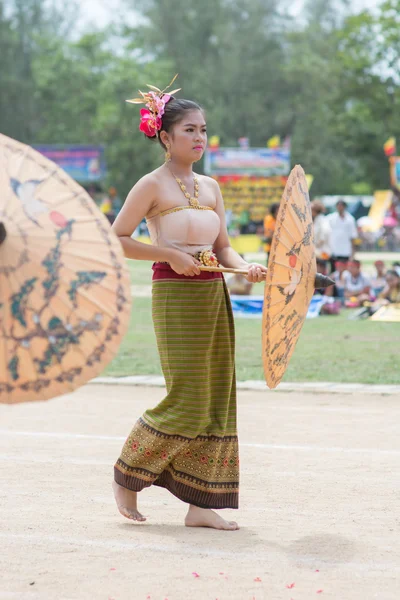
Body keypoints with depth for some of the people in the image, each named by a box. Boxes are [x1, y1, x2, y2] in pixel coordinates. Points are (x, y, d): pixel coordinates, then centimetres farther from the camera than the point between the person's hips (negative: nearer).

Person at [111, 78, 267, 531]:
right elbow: (115, 240, -7)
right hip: (175, 295, -7)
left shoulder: (210, 187, 13)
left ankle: (200, 503, 8)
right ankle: (126, 478, 13)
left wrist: (244, 266, -4)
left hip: (214, 294, 7)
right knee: (186, 402, -8)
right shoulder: (152, 185, -6)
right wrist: (170, 254, -15)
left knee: (218, 400, 3)